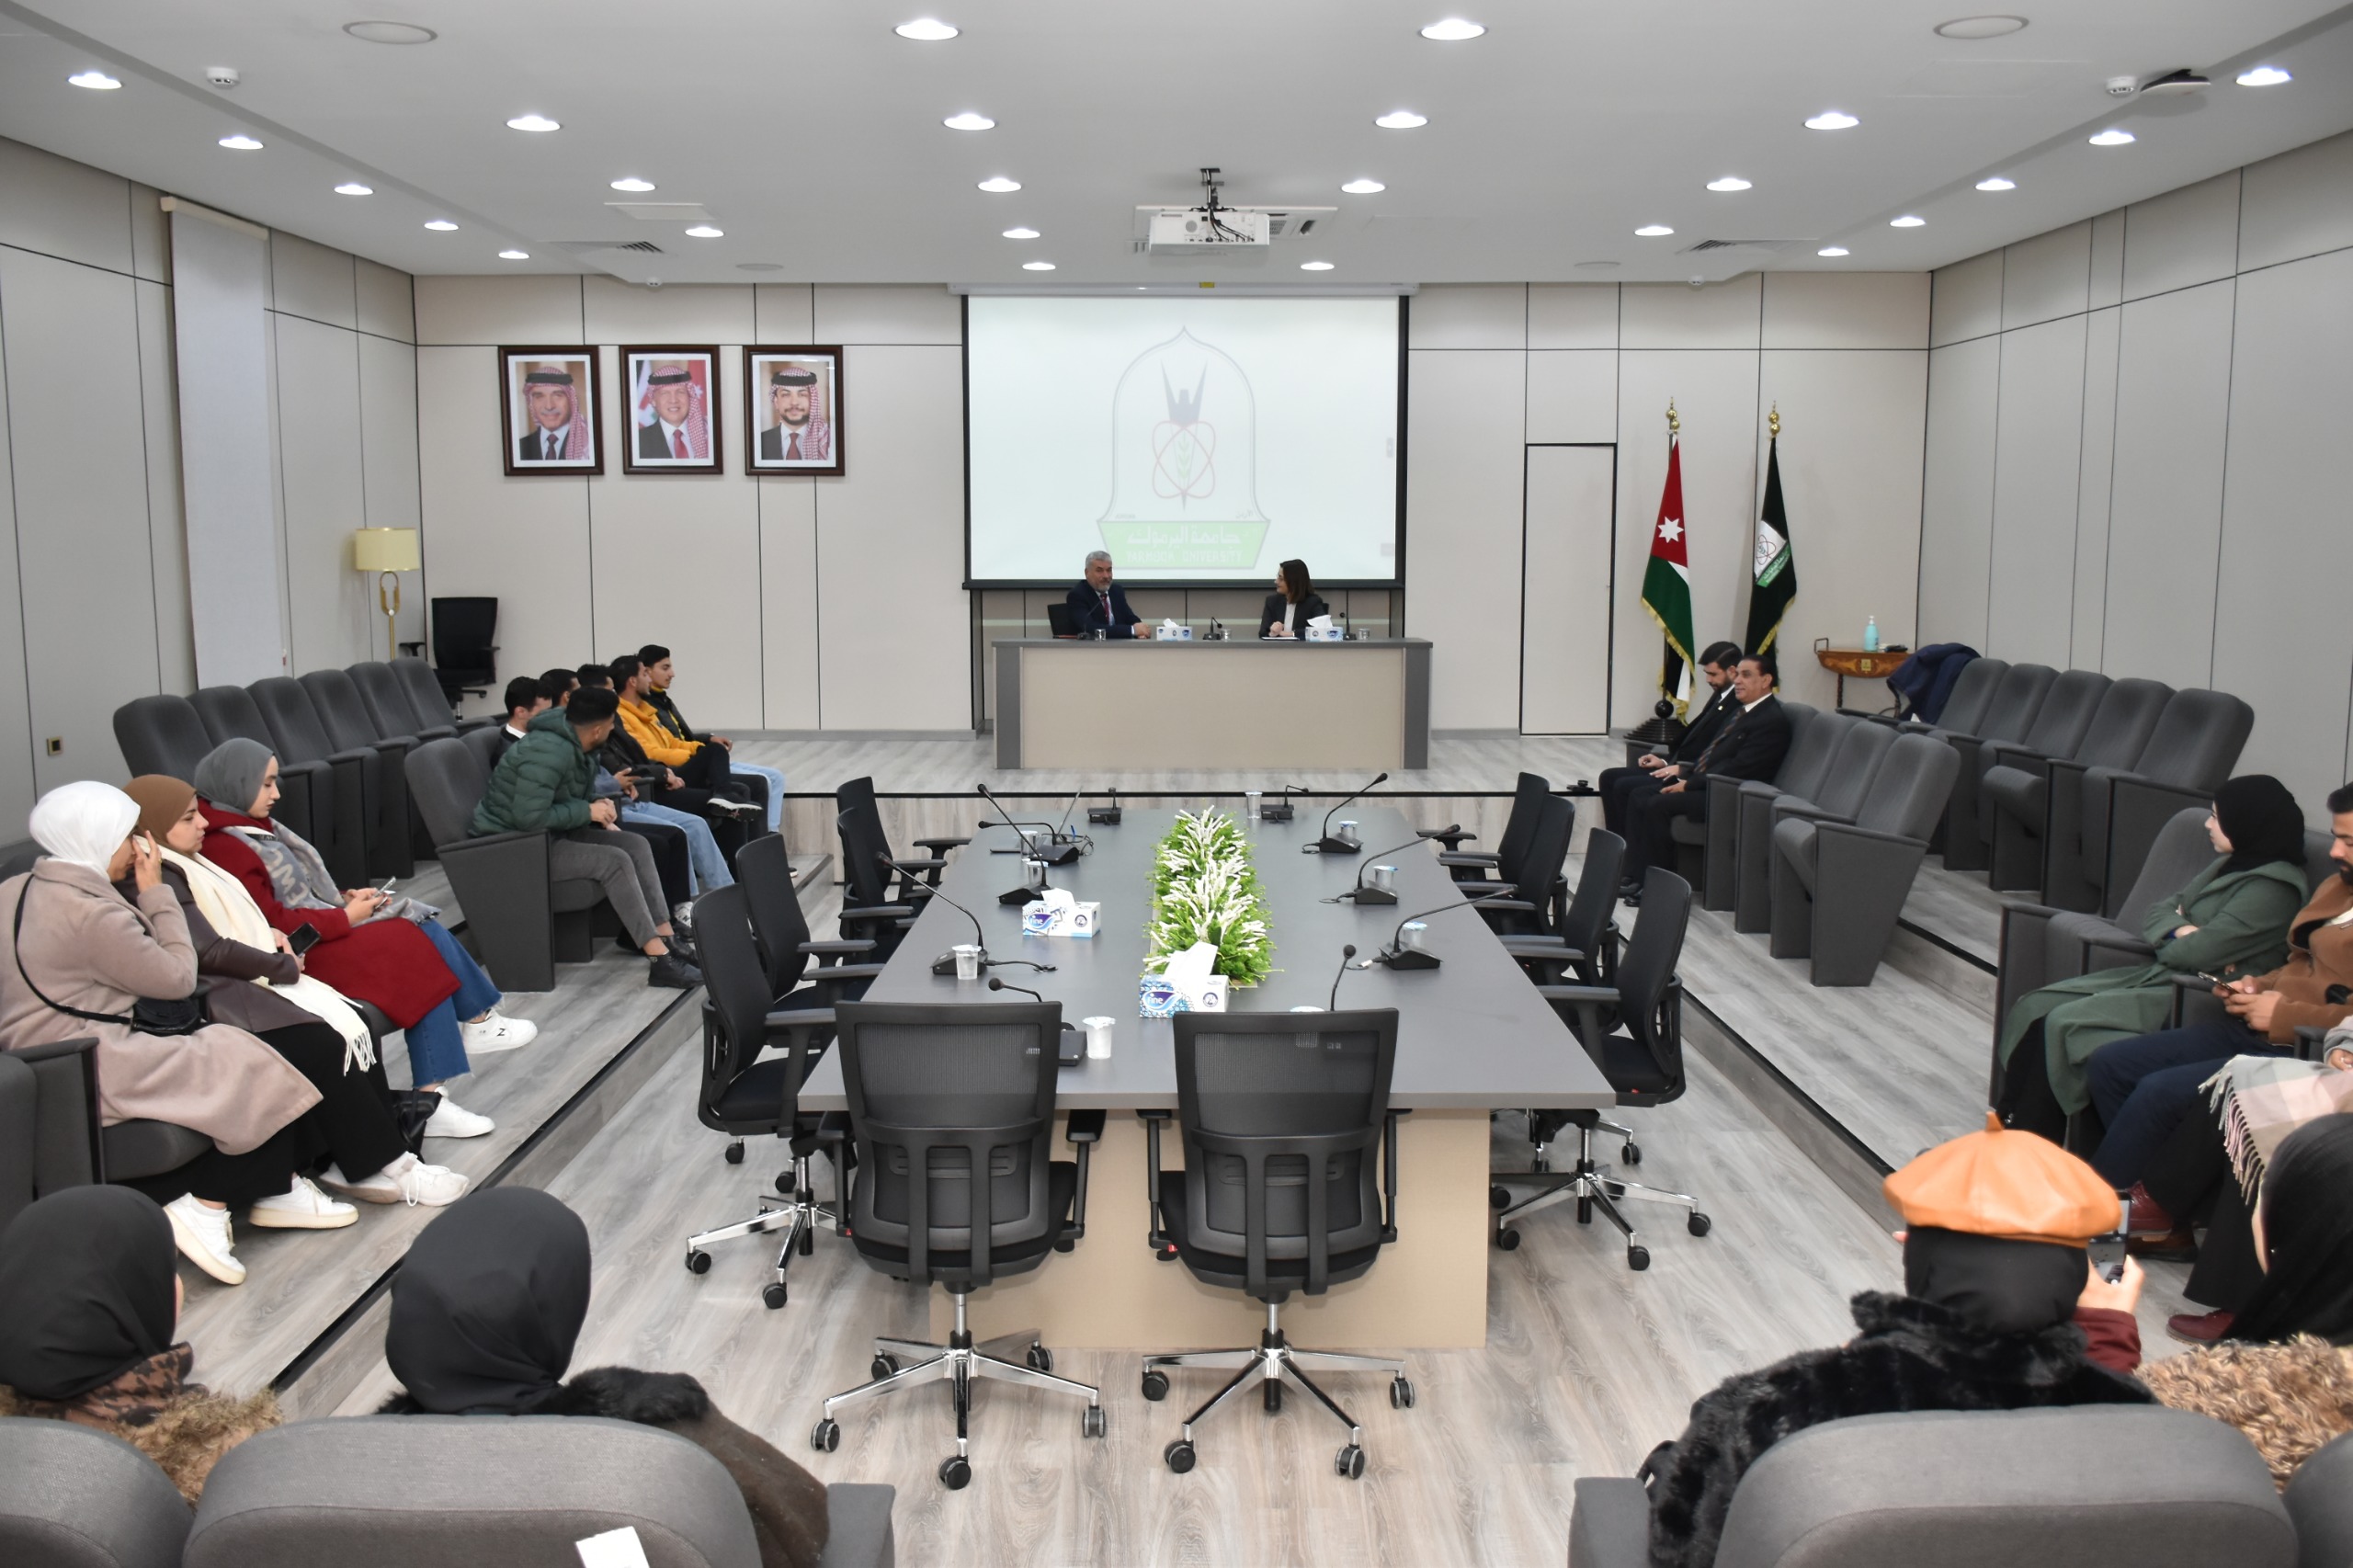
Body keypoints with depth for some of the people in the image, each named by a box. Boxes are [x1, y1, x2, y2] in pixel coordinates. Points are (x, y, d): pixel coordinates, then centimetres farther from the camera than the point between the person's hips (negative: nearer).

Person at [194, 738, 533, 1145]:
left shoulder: (249, 828, 13)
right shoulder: (225, 850, -18)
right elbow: (274, 925, -20)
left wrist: (347, 896, 4)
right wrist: (345, 917, -13)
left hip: (322, 932, 10)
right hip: (300, 955, -10)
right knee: (422, 944, -18)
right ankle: (481, 1022, 1)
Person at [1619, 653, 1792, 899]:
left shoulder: (1773, 720, -13)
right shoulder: (1742, 712, 19)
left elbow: (1739, 768, -20)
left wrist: (1689, 784, -17)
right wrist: (1685, 776, 3)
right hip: (1705, 784, 10)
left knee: (1658, 805, -25)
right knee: (1639, 799, -2)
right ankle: (1637, 878, -5)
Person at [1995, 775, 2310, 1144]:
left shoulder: (2272, 887, -14)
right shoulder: (2228, 864, 16)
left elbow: (2201, 951, -21)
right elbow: (2158, 913, 14)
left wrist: (2169, 943, 1)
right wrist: (2183, 931, -8)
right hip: (2160, 975, 10)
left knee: (2065, 1023, -22)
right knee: (2036, 1007, -7)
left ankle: (2028, 1143, -14)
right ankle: (2011, 1118, -10)